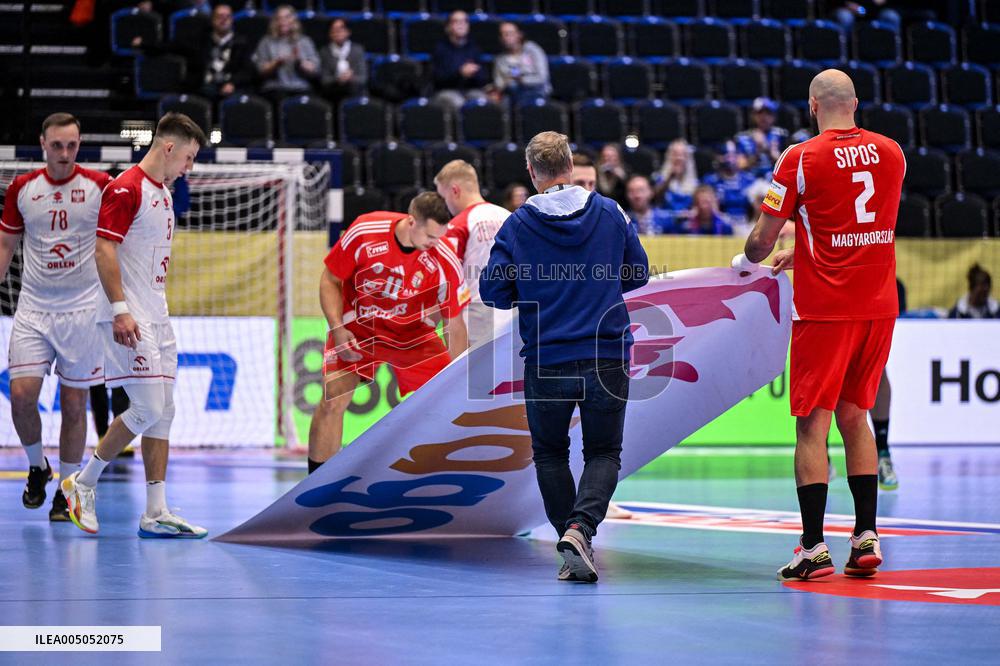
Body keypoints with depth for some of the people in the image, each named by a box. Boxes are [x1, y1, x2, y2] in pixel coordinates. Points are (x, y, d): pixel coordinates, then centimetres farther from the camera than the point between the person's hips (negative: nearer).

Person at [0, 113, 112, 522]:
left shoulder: (100, 186, -3)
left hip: (82, 311, -1)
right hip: (33, 309, 1)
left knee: (74, 404, 2)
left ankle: (66, 491, 14)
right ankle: (37, 467, 16)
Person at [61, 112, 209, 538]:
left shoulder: (163, 193, 17)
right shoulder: (125, 189, -12)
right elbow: (104, 251, -18)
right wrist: (120, 310, -24)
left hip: (156, 319, 10)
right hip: (130, 320, -10)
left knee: (162, 413, 5)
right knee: (148, 410, -13)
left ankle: (156, 514, 6)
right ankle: (84, 482, 4)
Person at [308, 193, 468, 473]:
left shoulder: (445, 262, -21)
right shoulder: (363, 232, -23)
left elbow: (454, 323, -10)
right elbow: (330, 281, -8)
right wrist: (338, 329, -20)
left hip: (413, 334, 1)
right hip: (357, 328, -1)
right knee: (333, 399, -18)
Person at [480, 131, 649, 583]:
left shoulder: (517, 225, -5)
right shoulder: (610, 213, 1)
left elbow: (493, 292, -4)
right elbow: (639, 274, 10)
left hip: (546, 361, -1)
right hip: (608, 356, 1)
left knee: (549, 453, 17)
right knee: (603, 453, 10)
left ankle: (575, 547, 9)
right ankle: (580, 528, -15)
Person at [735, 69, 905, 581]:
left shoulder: (800, 159, -9)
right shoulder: (891, 153, 7)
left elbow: (762, 240, -4)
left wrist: (745, 262, 19)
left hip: (824, 309, -5)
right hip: (878, 303, 5)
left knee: (813, 425, -1)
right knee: (854, 416, 15)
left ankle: (814, 547, -6)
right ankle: (866, 537, 11)